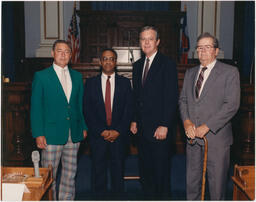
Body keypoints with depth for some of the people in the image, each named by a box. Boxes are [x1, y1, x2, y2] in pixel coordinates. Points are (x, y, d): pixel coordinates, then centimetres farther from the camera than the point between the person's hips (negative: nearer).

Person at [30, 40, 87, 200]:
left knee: (70, 173, 12)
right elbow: (36, 107, -3)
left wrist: (83, 127, 9)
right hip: (51, 134, -4)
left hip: (74, 135, 4)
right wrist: (38, 134, -9)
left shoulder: (77, 76, 12)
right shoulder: (41, 76, 0)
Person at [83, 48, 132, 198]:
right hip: (98, 135, 0)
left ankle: (117, 196, 26)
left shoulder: (125, 82, 5)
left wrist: (117, 131, -10)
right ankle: (100, 197, 24)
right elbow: (87, 110, -1)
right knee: (99, 171, 8)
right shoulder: (91, 83, 5)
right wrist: (102, 131, -10)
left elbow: (129, 110, 0)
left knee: (118, 170, 9)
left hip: (119, 135, 0)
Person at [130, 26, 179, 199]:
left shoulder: (168, 65, -7)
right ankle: (149, 196, 30)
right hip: (142, 127, 6)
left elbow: (172, 98, -12)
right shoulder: (138, 65, 14)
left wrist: (164, 126, -17)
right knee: (145, 169, 14)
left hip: (159, 128, -6)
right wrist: (134, 120, 11)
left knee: (161, 170, 3)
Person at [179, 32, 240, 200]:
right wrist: (187, 121, -5)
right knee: (192, 178, 13)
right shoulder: (190, 73, 14)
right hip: (193, 136, 5)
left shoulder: (230, 72, -4)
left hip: (216, 136, -4)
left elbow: (232, 104, -12)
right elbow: (183, 100, 13)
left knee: (217, 179, 5)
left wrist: (207, 127, -16)